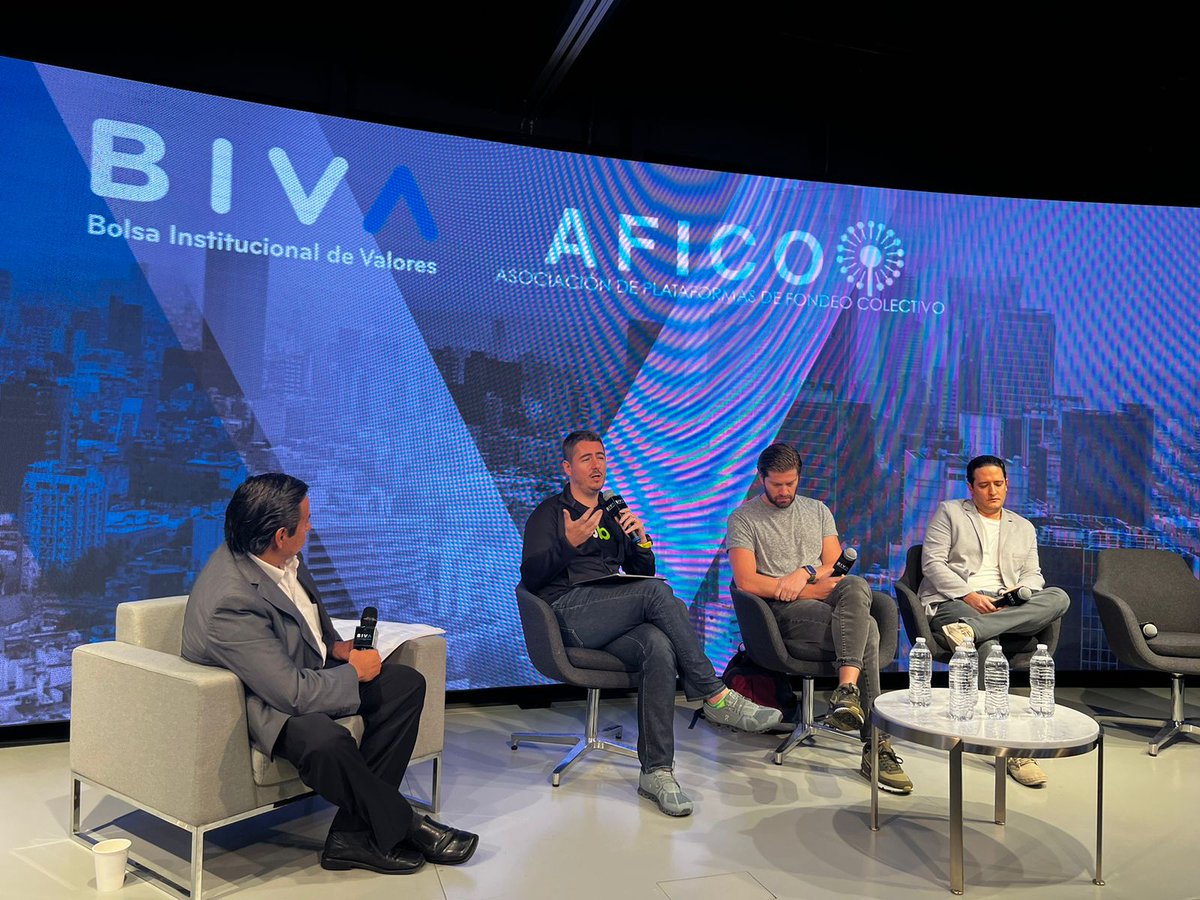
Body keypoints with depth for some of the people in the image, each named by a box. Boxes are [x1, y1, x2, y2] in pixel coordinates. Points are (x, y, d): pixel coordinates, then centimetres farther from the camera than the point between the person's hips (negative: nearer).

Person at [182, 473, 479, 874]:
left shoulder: (279, 557, -6)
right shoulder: (231, 601, -32)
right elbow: (293, 693, -31)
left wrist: (334, 645, 2)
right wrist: (354, 673, -15)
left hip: (307, 671, 10)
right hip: (262, 704, -9)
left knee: (406, 683, -2)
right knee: (326, 741, -37)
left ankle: (353, 834, -6)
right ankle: (403, 826, -8)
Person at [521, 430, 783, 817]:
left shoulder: (614, 512, 27)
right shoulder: (550, 512, 10)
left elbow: (642, 572, 24)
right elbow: (530, 576, -3)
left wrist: (642, 539, 3)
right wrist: (568, 544, -20)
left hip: (615, 619, 5)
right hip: (571, 610, -4)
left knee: (659, 648, -31)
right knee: (658, 592, -30)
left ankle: (656, 772, -28)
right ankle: (717, 698, -24)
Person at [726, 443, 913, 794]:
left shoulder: (818, 510, 22)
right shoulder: (743, 519, 6)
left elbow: (834, 565, 14)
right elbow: (747, 582, -7)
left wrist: (807, 573, -9)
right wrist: (807, 591, -9)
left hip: (825, 598, 5)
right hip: (784, 611, -4)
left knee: (857, 586, -34)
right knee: (866, 629, -31)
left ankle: (847, 692, -42)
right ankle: (876, 747, -31)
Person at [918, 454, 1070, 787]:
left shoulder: (1024, 528, 26)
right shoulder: (949, 512, 12)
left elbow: (1032, 574, 20)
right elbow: (932, 562, 1)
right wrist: (969, 595, -13)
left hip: (1003, 607, 4)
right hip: (953, 602, -4)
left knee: (1058, 597, -26)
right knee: (989, 644, -36)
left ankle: (969, 630, -41)